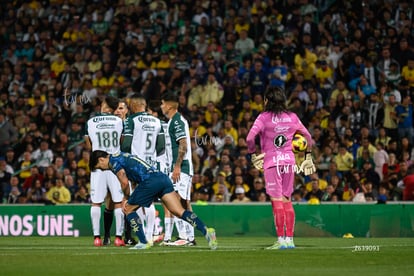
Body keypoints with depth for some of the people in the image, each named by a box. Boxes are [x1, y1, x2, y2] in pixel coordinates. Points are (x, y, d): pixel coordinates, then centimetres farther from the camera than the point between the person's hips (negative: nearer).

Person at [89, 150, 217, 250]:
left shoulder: (113, 160, 4)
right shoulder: (122, 156, 32)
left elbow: (125, 183, -2)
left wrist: (126, 198, 16)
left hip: (150, 181, -8)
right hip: (163, 178, 8)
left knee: (128, 209, 10)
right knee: (179, 211, -2)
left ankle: (143, 242, 5)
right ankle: (206, 230, -20)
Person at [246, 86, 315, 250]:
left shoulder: (264, 117, -4)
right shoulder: (292, 117, 10)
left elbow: (250, 138, -14)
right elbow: (308, 136, 15)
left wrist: (253, 154, 0)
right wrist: (308, 156, 25)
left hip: (271, 162, -5)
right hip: (289, 160, 5)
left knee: (277, 201, -6)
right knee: (287, 200, 11)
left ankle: (281, 240, -10)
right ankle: (289, 239, 10)